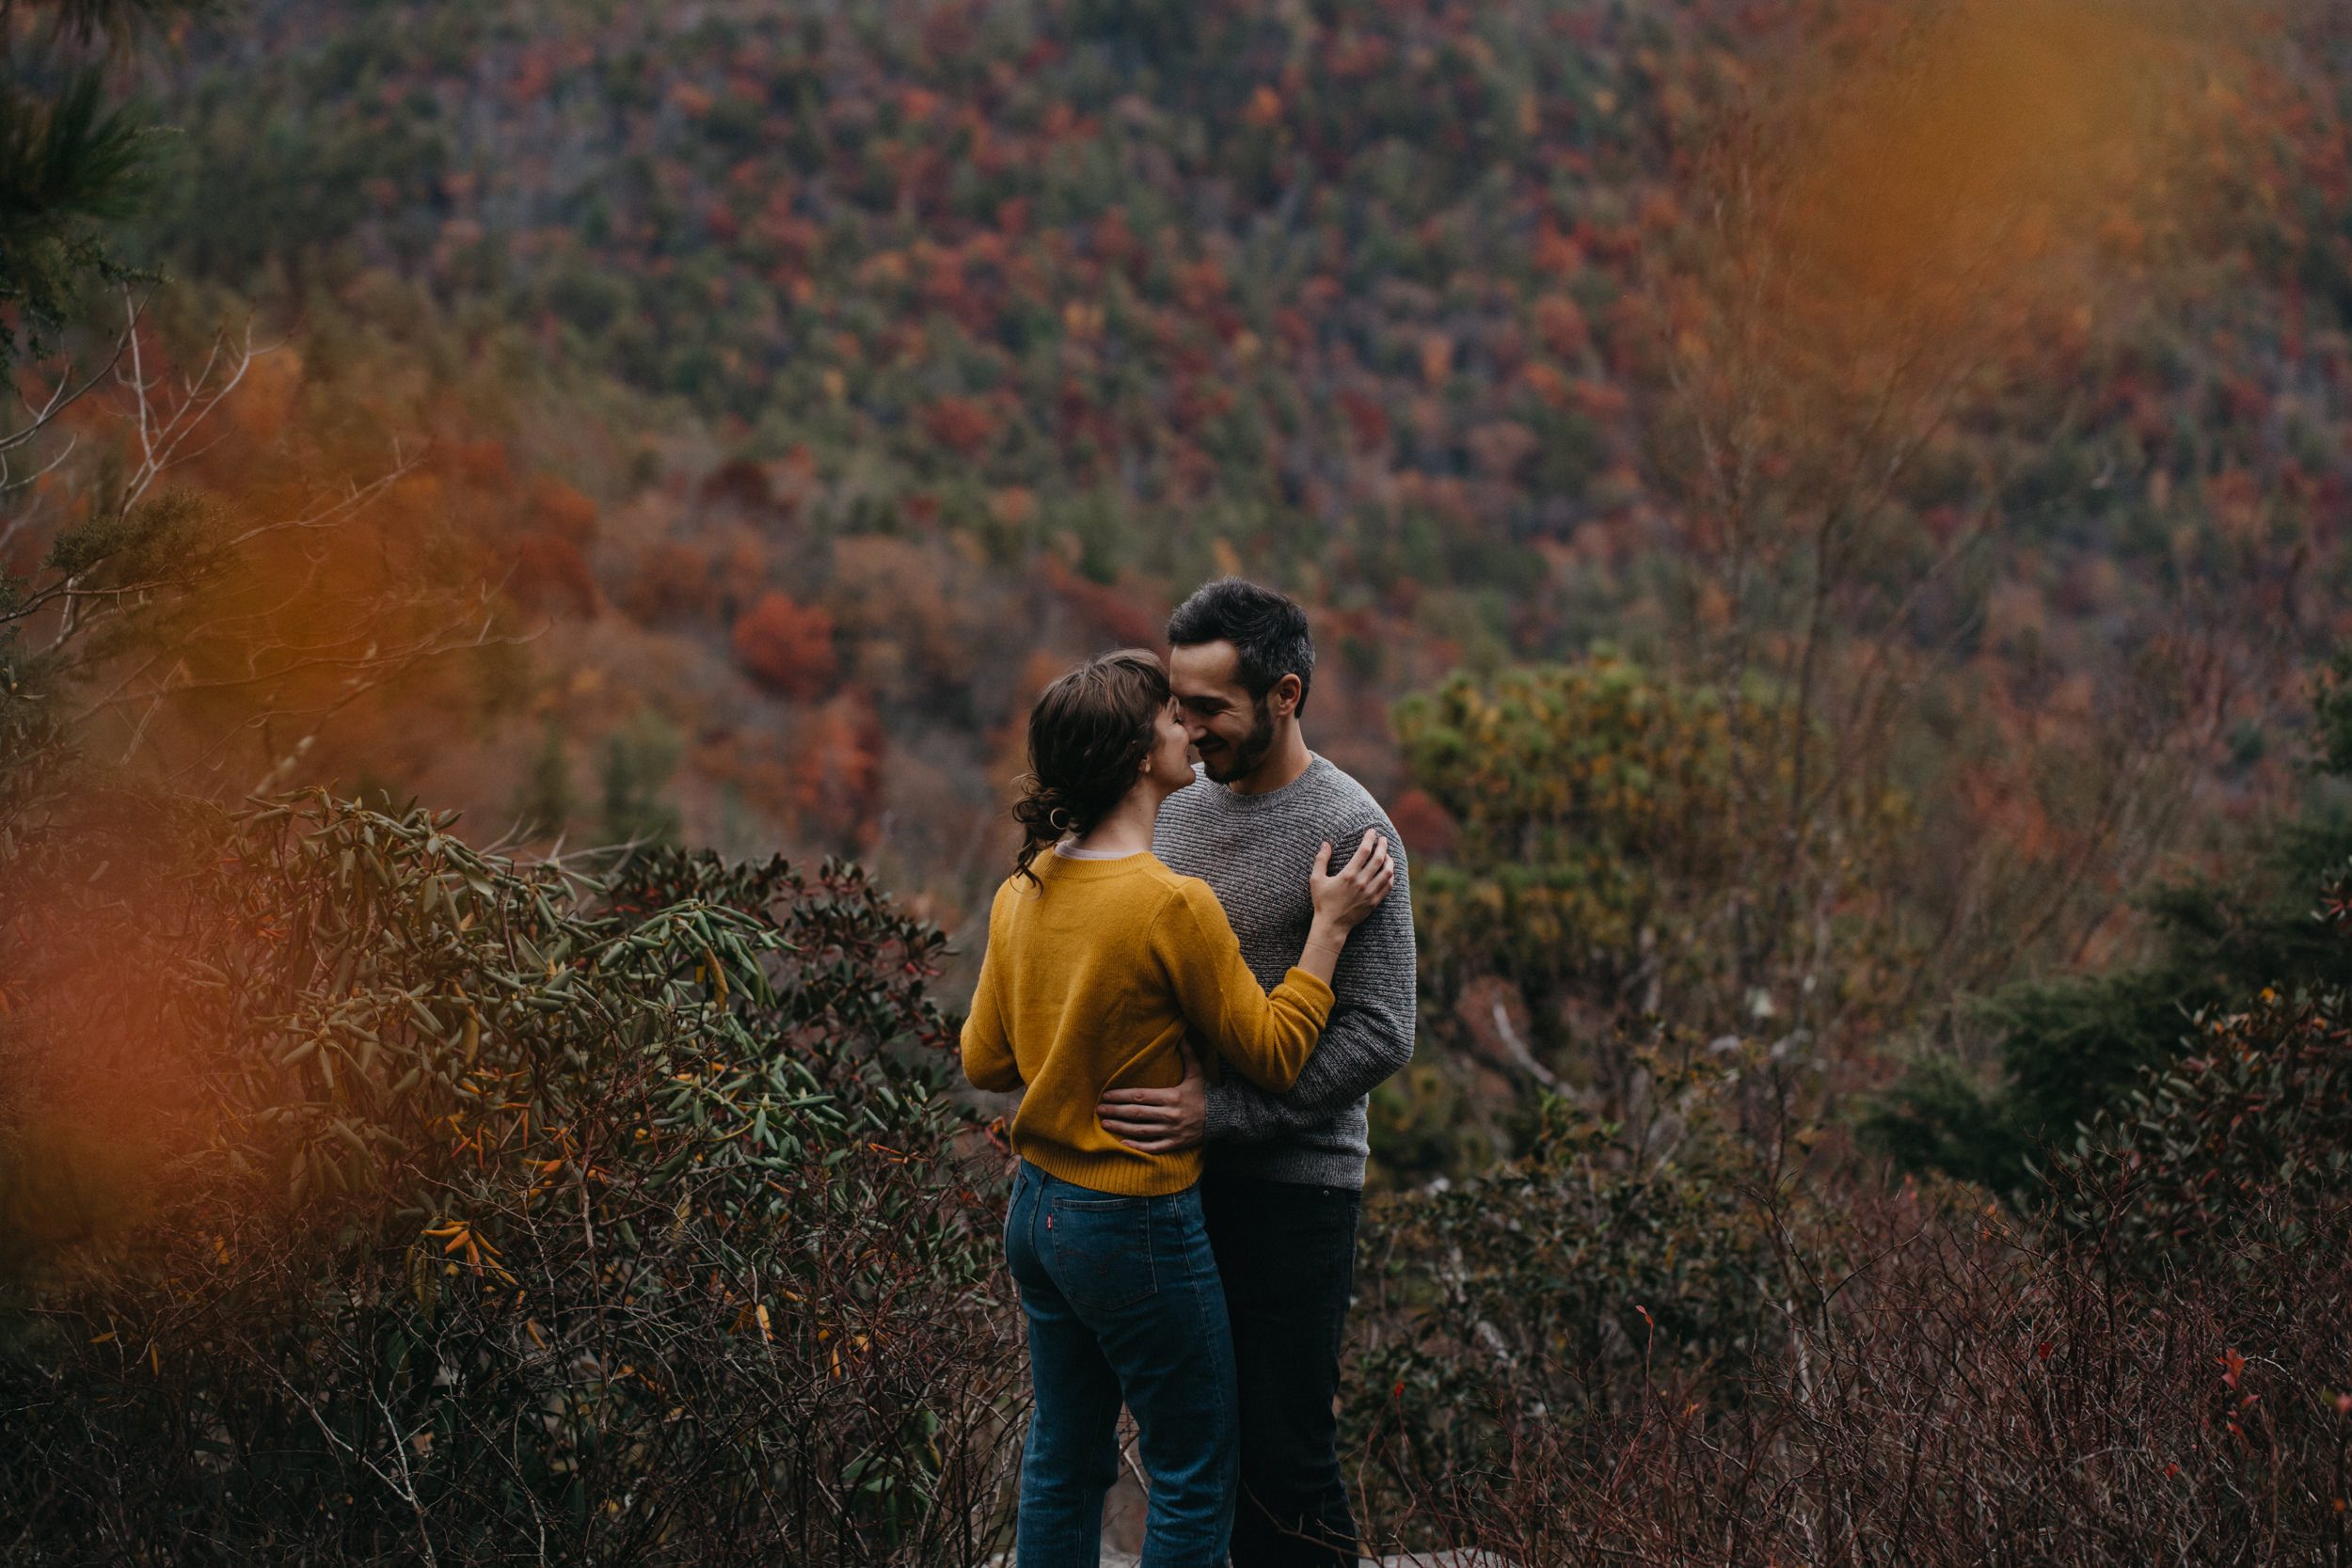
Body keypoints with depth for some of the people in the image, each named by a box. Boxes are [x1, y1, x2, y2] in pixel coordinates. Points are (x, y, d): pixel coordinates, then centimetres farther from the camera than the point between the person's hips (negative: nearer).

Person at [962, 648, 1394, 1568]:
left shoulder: (1023, 890, 0)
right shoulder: (1174, 904, -22)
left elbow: (984, 1061, 9)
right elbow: (1273, 1056, -12)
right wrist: (1328, 927, -6)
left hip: (1038, 1210, 8)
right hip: (1137, 1229, -8)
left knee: (1063, 1461, 18)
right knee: (1195, 1474, 7)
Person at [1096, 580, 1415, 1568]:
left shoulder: (1349, 831, -14)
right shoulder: (1183, 813, 10)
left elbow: (1379, 1037, -19)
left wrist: (1222, 1112, -25)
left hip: (1293, 1184, -7)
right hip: (1185, 1183, 7)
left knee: (1286, 1459, -4)